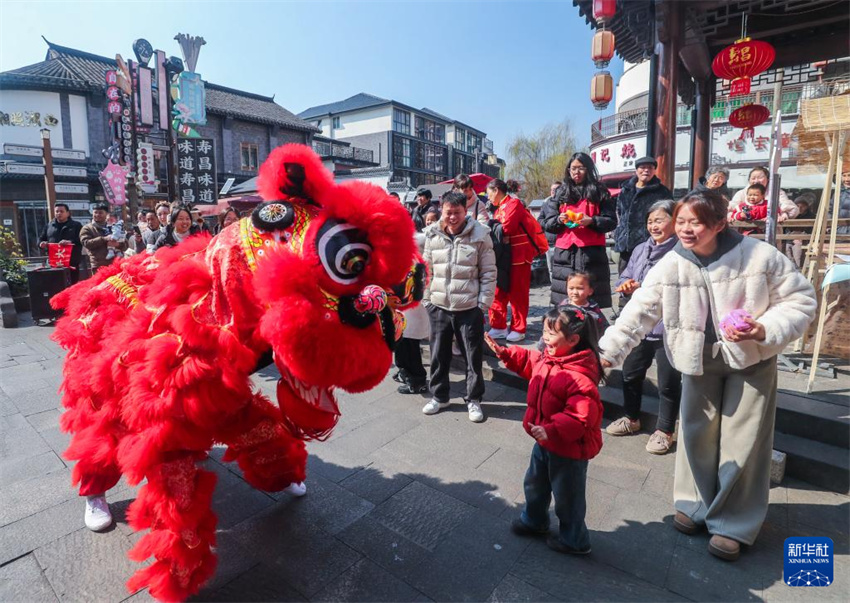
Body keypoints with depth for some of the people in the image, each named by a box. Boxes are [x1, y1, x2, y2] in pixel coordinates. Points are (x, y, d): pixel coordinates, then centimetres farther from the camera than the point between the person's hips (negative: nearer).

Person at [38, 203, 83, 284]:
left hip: (72, 261, -3)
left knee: (73, 284, 0)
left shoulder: (76, 225, 5)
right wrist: (42, 243, -3)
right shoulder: (48, 225, 18)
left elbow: (81, 240, -8)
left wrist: (70, 242, -27)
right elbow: (41, 239, 21)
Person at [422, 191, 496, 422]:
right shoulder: (432, 234, 1)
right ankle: (439, 396, 34)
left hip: (469, 308, -3)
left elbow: (488, 273, -4)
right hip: (438, 307, 3)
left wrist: (483, 303, -8)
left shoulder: (480, 234, -8)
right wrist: (426, 299, 6)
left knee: (474, 356, 8)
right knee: (439, 355, 15)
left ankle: (474, 400, 26)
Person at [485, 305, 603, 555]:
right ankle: (534, 521, 53)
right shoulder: (548, 358, -5)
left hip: (569, 449, -9)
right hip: (545, 441, 9)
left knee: (567, 496, 15)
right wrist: (505, 353, 7)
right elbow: (529, 361, 16)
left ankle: (574, 541, 40)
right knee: (534, 483, 27)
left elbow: (582, 415, -36)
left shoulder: (579, 377, -33)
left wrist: (552, 430, -41)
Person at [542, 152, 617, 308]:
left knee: (592, 301, -6)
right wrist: (559, 220, -8)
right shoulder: (560, 193, 17)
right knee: (564, 302, -2)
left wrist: (591, 221, -12)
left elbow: (611, 222, 6)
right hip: (565, 253, 2)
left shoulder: (599, 192, 12)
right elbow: (548, 224, 13)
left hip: (592, 252, -1)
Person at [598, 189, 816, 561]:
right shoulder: (670, 266, -14)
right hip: (698, 360, 2)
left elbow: (800, 300, -8)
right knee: (696, 432, 11)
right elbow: (638, 314, -15)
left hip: (751, 360, -1)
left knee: (741, 442, 3)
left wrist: (765, 330, -25)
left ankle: (732, 523, 22)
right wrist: (607, 352, -23)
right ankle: (695, 502, 33)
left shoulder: (760, 256, -17)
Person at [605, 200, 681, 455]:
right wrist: (626, 286, -9)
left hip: (669, 329, -7)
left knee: (668, 383, 8)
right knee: (631, 374, 19)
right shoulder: (640, 250, 9)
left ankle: (664, 431, 28)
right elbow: (625, 279, 12)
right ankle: (631, 419, 40)